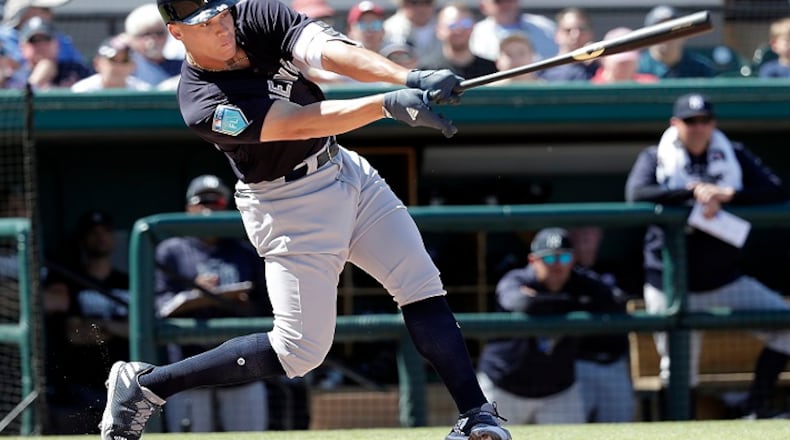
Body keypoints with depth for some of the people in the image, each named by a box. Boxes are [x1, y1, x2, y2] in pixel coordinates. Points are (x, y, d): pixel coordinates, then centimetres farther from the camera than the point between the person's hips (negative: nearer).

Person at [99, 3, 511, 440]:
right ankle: (143, 384, 4)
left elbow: (332, 52, -25)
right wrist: (390, 103, -46)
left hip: (346, 171, 7)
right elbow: (303, 123, -34)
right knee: (301, 351, -6)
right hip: (289, 208, -7)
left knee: (422, 288, -1)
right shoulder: (203, 105, -26)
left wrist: (410, 78, -41)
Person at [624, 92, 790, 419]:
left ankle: (756, 405, 1)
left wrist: (727, 195, -18)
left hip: (725, 279, 3)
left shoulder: (734, 156, 7)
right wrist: (693, 191, -24)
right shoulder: (654, 158, 1)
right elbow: (636, 194, -19)